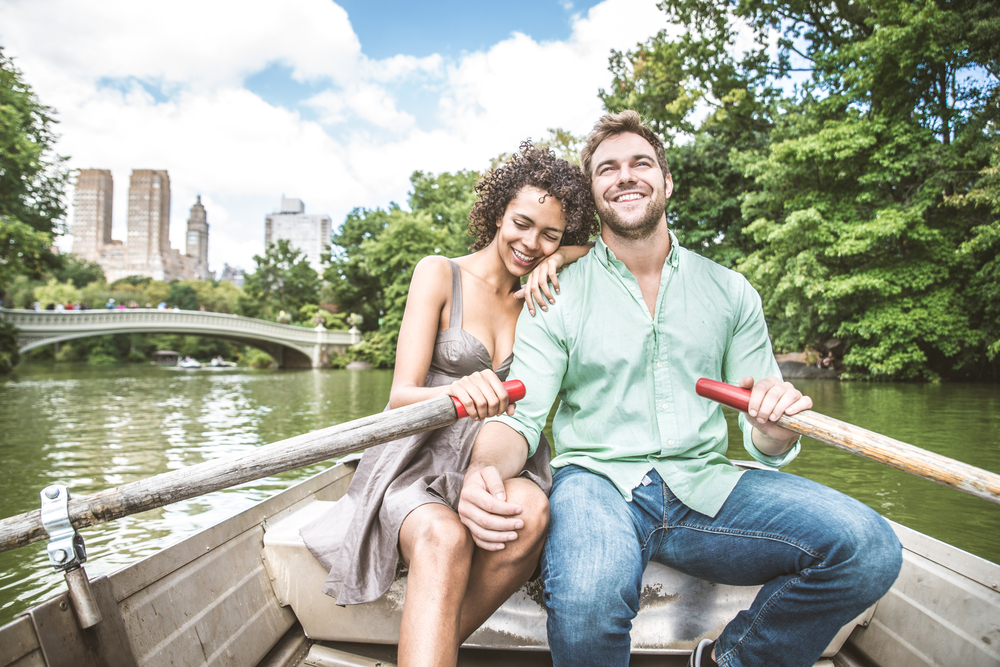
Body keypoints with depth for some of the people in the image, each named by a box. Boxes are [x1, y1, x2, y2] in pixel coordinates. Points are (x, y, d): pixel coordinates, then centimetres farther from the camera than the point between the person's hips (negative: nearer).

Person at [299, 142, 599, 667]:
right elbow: (401, 396, -9)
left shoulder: (538, 297, 13)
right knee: (443, 539, -37)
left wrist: (554, 264, -4)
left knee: (530, 513, -32)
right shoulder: (440, 274, -1)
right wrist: (456, 391, -34)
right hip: (419, 459, -3)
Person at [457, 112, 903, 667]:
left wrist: (772, 425, -15)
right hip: (597, 481, -2)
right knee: (586, 601, -35)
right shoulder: (558, 296, 3)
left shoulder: (729, 291, 10)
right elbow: (519, 416, -3)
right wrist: (483, 472, -26)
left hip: (705, 486, 3)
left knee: (870, 548, -20)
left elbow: (764, 443, 11)